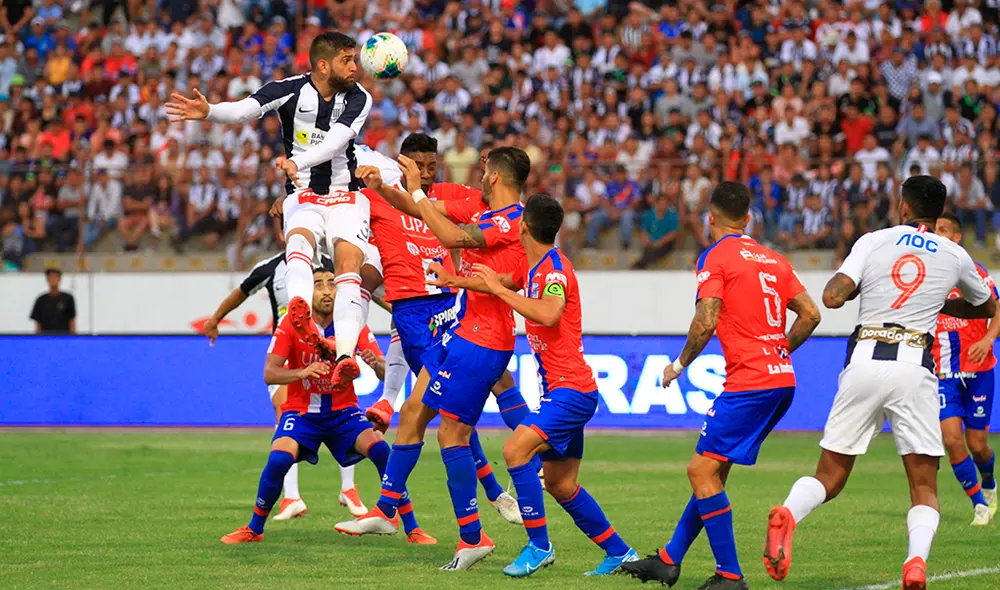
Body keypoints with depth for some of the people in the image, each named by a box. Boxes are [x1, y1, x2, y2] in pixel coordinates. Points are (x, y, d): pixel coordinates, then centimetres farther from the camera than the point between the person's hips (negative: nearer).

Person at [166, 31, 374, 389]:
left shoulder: (358, 99, -5)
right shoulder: (291, 90, -8)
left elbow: (336, 141, -20)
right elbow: (245, 110, -23)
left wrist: (297, 162, -38)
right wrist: (208, 112, -44)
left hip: (345, 196, 1)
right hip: (303, 195, -1)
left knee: (349, 263, -21)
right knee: (299, 238, -32)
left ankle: (345, 354, -31)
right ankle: (301, 314, -60)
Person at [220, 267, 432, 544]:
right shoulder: (291, 324, -10)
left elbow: (387, 374, -10)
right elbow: (269, 374, -17)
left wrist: (377, 363, -36)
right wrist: (303, 372, -36)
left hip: (343, 411, 1)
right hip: (301, 411, -1)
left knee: (381, 450, -24)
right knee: (278, 460, -27)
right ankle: (254, 530, -4)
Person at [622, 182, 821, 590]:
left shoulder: (716, 257, -5)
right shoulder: (773, 259, 17)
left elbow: (706, 322, -14)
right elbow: (810, 315, 14)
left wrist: (680, 364, 1)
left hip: (749, 384, -9)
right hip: (781, 380, 9)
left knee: (702, 470, -5)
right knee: (711, 471, 15)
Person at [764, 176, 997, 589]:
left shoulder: (873, 241, 8)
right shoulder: (953, 256, 12)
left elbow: (832, 297, -4)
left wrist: (858, 285, 17)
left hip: (864, 360, 1)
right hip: (913, 366, -1)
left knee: (830, 475, 9)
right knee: (924, 487, 6)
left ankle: (787, 515, -22)